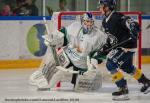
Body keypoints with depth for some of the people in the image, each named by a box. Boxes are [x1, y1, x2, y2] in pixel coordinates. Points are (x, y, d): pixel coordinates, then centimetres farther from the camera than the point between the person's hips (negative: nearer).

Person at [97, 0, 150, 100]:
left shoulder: (117, 17, -22)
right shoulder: (105, 22, 7)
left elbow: (134, 24, -28)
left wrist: (133, 34, -46)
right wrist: (104, 49, 12)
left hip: (127, 45, -10)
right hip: (119, 46, 10)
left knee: (111, 65, -18)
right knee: (127, 67, 25)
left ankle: (123, 89, -12)